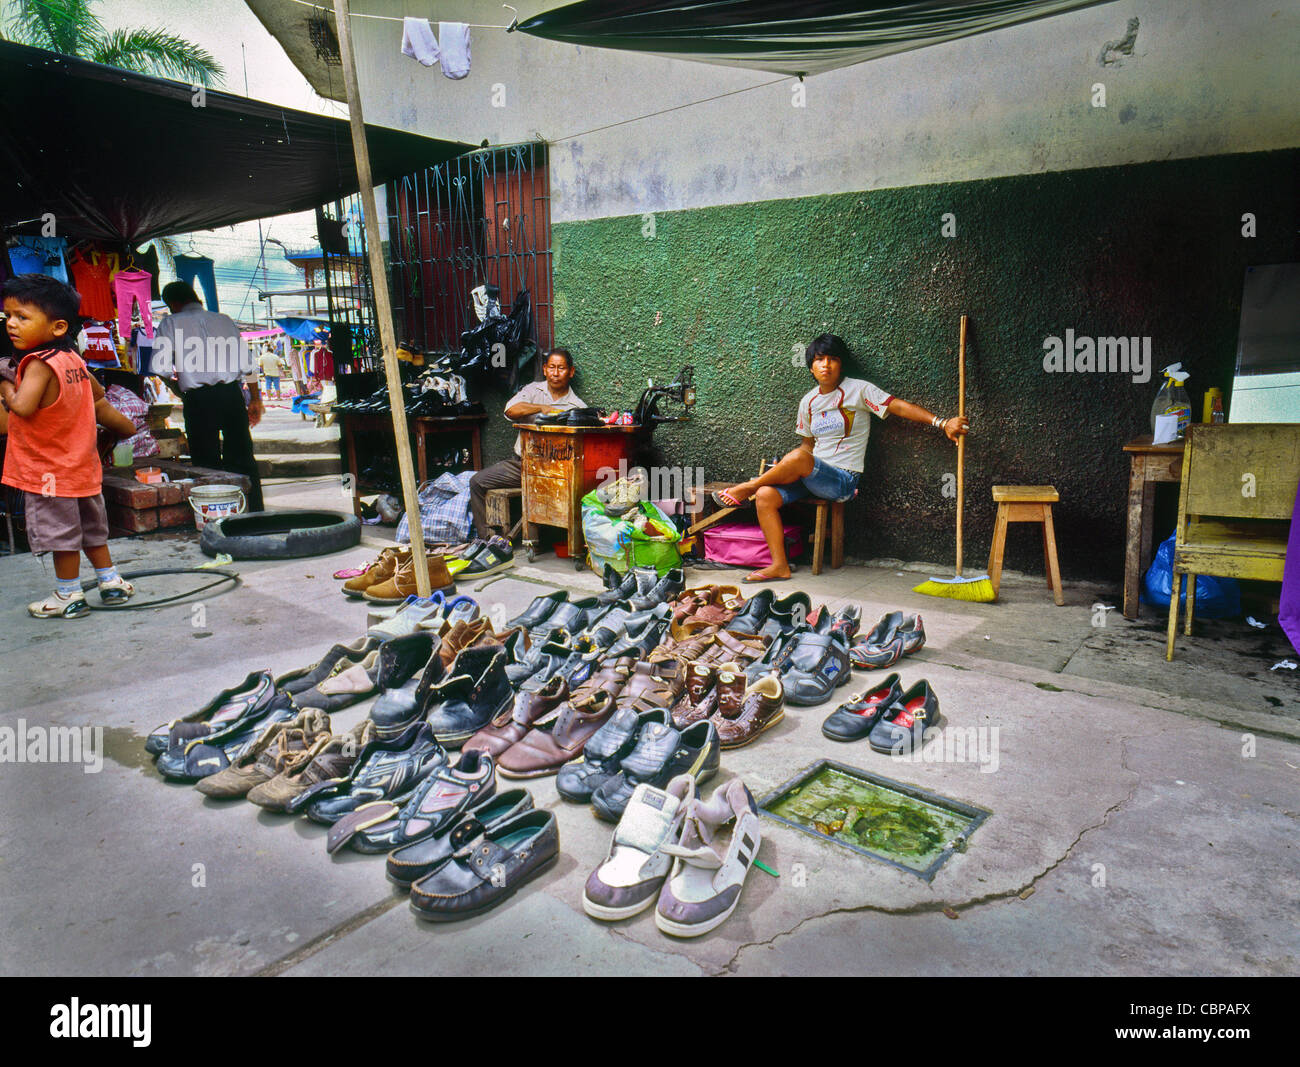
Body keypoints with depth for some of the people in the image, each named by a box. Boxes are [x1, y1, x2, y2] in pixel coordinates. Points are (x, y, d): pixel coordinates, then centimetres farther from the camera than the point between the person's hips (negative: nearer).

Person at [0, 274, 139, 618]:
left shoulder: (38, 364, -20)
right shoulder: (74, 360, 4)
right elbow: (98, 399, 17)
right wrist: (124, 425, 32)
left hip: (49, 470, -8)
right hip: (82, 464, 8)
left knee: (60, 533, 3)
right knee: (89, 528, 20)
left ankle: (68, 596, 13)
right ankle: (111, 582, 28)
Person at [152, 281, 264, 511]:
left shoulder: (171, 324, 4)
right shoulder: (224, 320, 12)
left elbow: (162, 368, -3)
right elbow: (247, 364, 9)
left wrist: (179, 390, 15)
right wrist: (255, 400, 15)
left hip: (197, 400, -3)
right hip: (231, 394, 3)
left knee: (207, 466, 5)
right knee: (243, 460, 10)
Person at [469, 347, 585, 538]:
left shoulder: (578, 406, 2)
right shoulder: (533, 390, 12)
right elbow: (511, 410, -8)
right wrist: (543, 408, -16)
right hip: (519, 462, 4)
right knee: (477, 482, -8)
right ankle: (486, 538, -5)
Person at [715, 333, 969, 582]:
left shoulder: (858, 390, -3)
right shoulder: (808, 401, 13)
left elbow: (900, 406, -9)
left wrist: (941, 423, -19)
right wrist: (784, 468, 6)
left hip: (843, 480, -6)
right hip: (812, 477, 6)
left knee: (799, 458, -35)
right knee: (765, 495, -19)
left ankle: (748, 487, -10)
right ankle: (779, 566, -14)